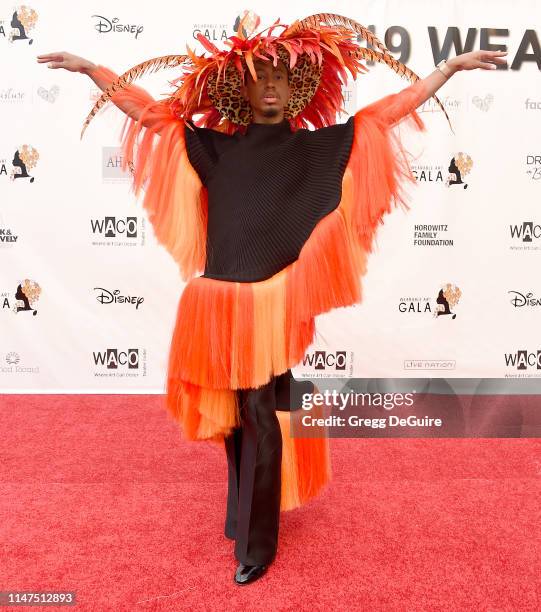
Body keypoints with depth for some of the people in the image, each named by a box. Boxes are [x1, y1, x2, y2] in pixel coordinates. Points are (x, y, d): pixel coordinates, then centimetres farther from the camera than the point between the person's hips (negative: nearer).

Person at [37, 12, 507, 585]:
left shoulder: (313, 146, 4)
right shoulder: (214, 144, 8)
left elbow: (386, 113, 6)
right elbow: (153, 111, 13)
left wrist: (453, 66, 7)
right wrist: (88, 68, 11)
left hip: (273, 308, -2)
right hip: (219, 305, 3)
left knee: (263, 424, 3)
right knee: (234, 420, 17)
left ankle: (256, 543, 22)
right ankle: (243, 515, 42)